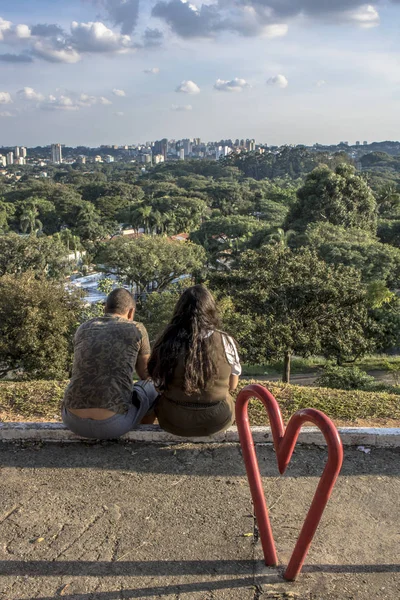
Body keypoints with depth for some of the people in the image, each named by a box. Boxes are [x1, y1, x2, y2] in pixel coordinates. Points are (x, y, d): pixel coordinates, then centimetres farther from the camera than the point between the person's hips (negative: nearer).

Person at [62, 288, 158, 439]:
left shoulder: (83, 329, 15)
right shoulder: (137, 329, 3)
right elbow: (146, 375, 16)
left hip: (74, 420, 4)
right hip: (113, 422, -4)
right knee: (151, 388, 27)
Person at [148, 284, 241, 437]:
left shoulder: (167, 340, -12)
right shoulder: (225, 342, -14)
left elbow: (158, 383, -2)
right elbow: (232, 385, -1)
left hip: (173, 420, 1)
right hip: (216, 420, 0)